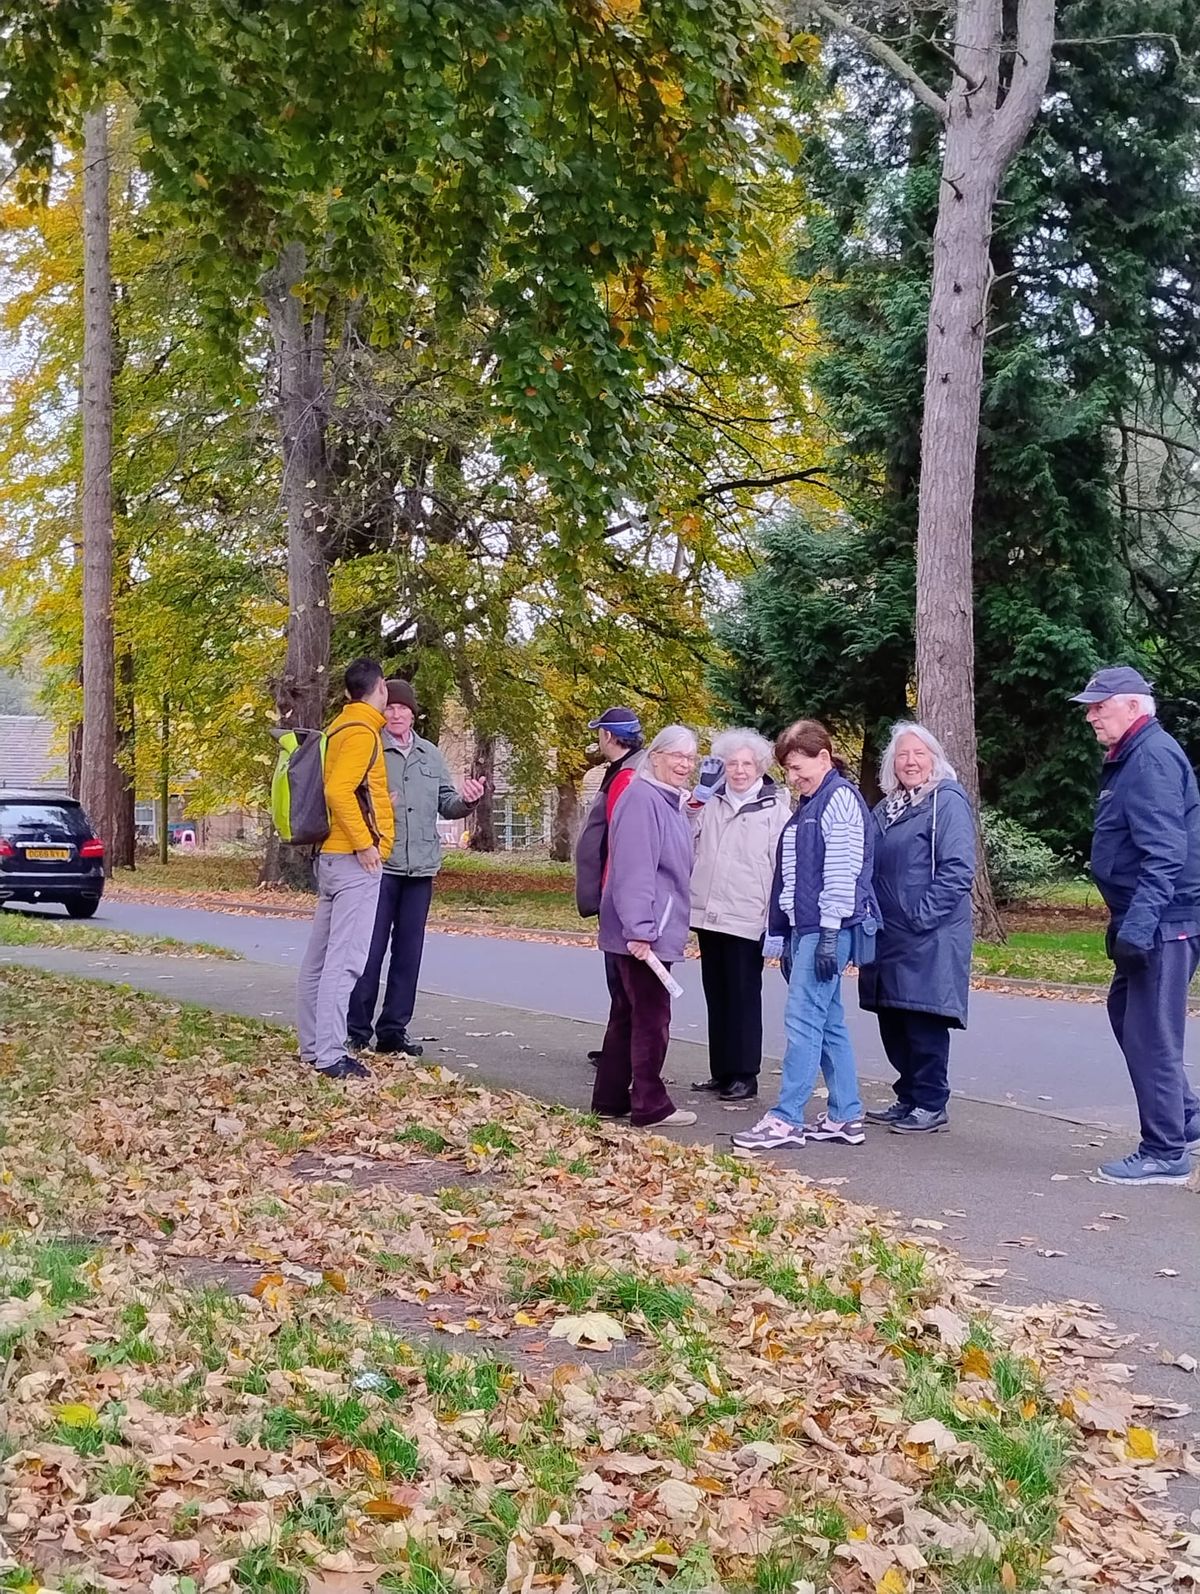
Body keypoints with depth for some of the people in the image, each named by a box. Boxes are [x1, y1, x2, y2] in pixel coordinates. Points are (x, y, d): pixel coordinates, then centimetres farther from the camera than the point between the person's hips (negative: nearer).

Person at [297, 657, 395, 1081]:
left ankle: (312, 1045, 19)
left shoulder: (342, 727, 16)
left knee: (320, 954, 12)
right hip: (355, 859, -10)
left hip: (333, 855, 10)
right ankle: (330, 1055, -13)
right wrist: (364, 844, -20)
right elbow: (338, 790, -23)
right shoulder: (361, 731, -12)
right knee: (344, 959, -11)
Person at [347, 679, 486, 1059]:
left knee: (409, 951, 9)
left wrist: (466, 801, -6)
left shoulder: (431, 755, 14)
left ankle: (394, 1029, 18)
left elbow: (445, 803, 15)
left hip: (420, 869, 5)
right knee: (370, 950, -4)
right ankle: (357, 1030, 5)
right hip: (379, 865, -5)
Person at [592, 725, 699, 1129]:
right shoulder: (642, 798, -16)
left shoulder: (670, 801, 15)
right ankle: (650, 1106, 4)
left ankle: (610, 1099, 21)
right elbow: (633, 869, -23)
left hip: (649, 930, 10)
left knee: (627, 1015, 13)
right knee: (652, 1018, -4)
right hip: (642, 932, -10)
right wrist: (639, 930, -26)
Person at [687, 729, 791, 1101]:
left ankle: (745, 1075, 7)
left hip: (748, 919, -5)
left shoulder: (775, 808, -3)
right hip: (709, 915, 5)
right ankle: (722, 1071, 20)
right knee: (716, 996, 11)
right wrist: (699, 795, -6)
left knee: (744, 997, 0)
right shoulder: (710, 803, 10)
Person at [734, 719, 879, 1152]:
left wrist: (829, 934, -20)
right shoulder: (811, 802, 19)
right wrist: (790, 935, 19)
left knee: (803, 1021, -9)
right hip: (806, 927, 10)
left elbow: (842, 870, -17)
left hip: (828, 928, -10)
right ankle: (845, 1116, 17)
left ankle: (786, 1119, -6)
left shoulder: (840, 797, -10)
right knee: (828, 1023, 11)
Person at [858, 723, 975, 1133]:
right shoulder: (886, 809, 17)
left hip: (929, 940, -8)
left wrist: (922, 915, -19)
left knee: (924, 1023, -3)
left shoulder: (947, 802, -8)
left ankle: (930, 1106, 7)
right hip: (889, 938, 8)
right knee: (892, 1022, 12)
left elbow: (958, 870, -17)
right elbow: (871, 868, 24)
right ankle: (907, 1099, 23)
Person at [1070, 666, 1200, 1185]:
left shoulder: (1153, 757, -17)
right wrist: (1125, 921, 23)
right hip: (1147, 921, 11)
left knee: (1150, 1033, -5)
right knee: (1128, 1013, 19)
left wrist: (1137, 923, -30)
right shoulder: (1130, 758, 16)